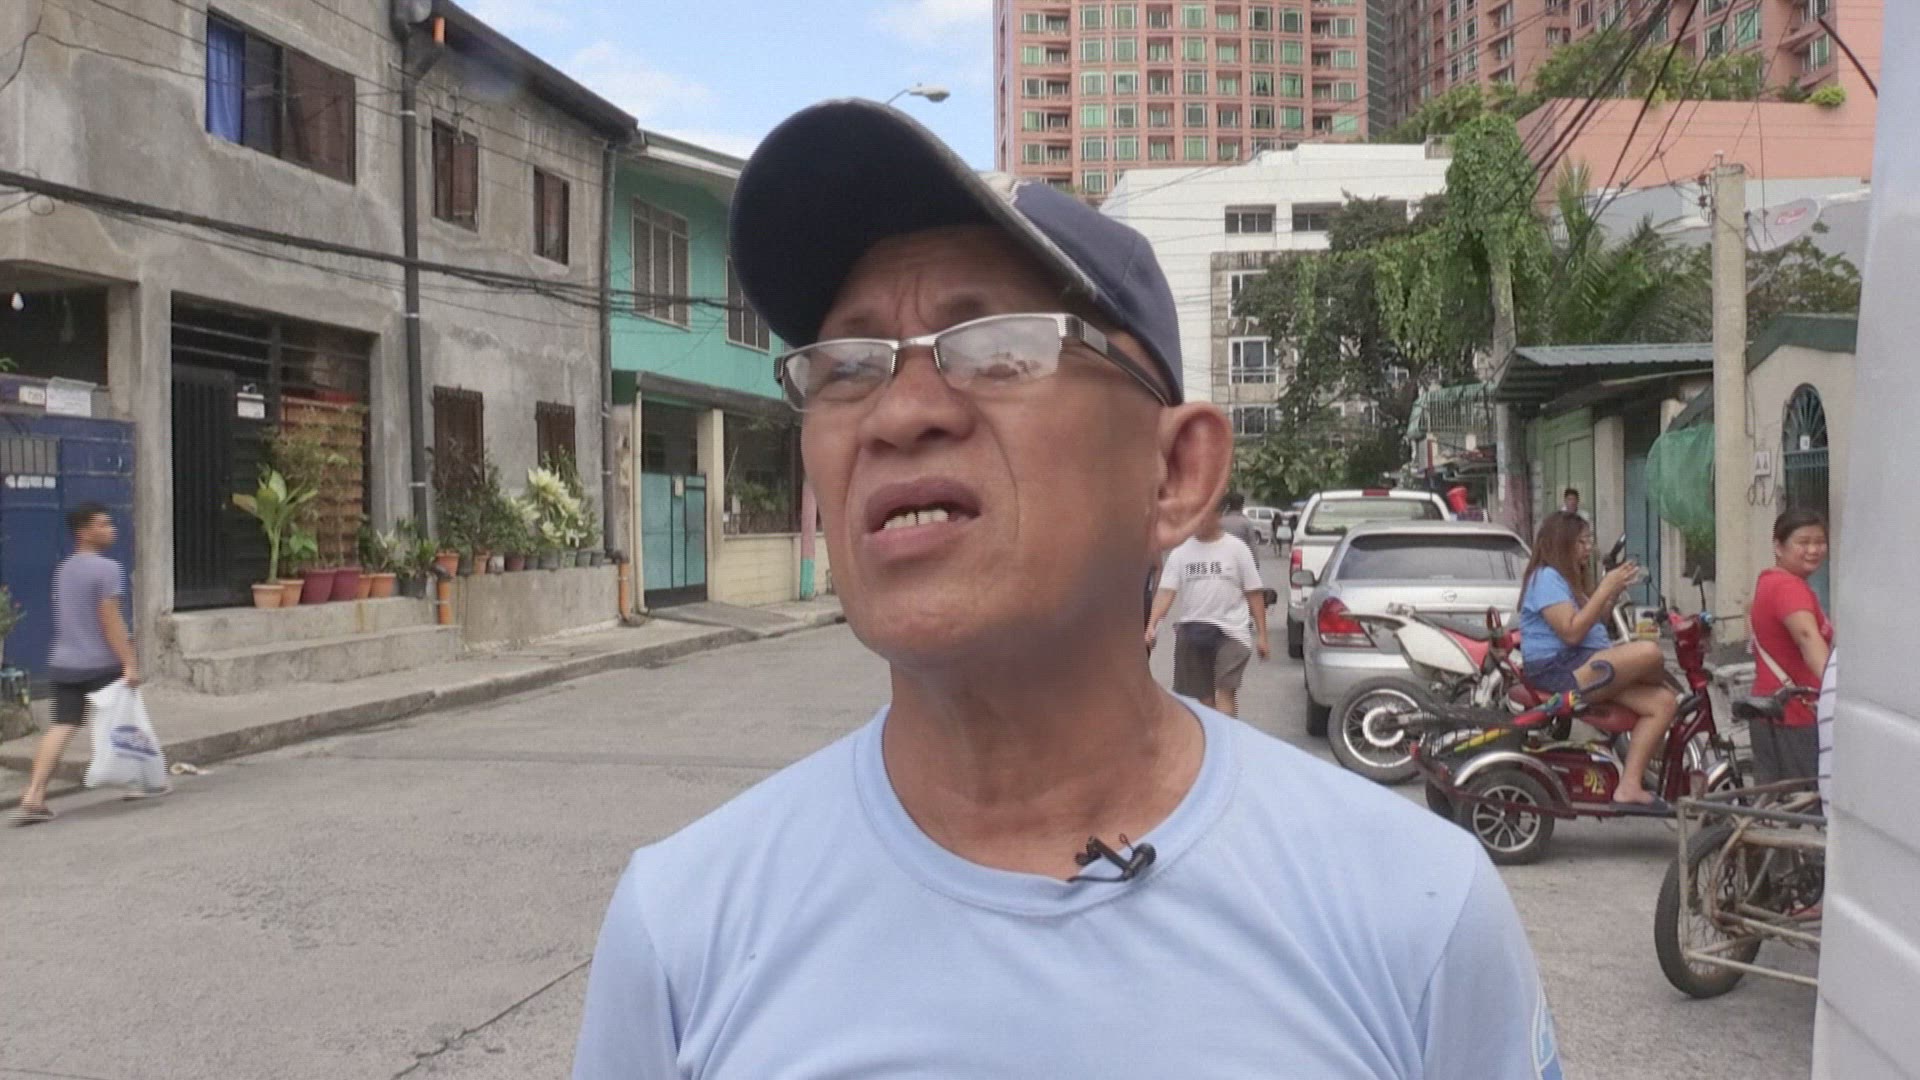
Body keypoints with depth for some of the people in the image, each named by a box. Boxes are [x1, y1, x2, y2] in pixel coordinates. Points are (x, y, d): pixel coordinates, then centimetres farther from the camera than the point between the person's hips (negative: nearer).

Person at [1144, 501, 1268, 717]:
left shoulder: (1236, 548, 0)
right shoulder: (1180, 553, 6)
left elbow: (1254, 593, 2)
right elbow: (1166, 592, -2)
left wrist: (1261, 634, -1)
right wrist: (1152, 625, -17)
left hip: (1230, 630, -3)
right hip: (1191, 630, 3)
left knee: (1225, 690, -15)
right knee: (1202, 695, 11)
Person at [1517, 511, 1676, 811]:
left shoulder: (1570, 579, 25)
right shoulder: (1545, 577, -8)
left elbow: (1598, 624, 21)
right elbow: (1572, 632, -18)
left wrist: (1616, 593, 7)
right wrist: (1604, 590, -14)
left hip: (1587, 668, 11)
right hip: (1558, 671, -11)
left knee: (1663, 702, -5)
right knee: (1649, 652, -27)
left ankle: (1629, 786, -11)